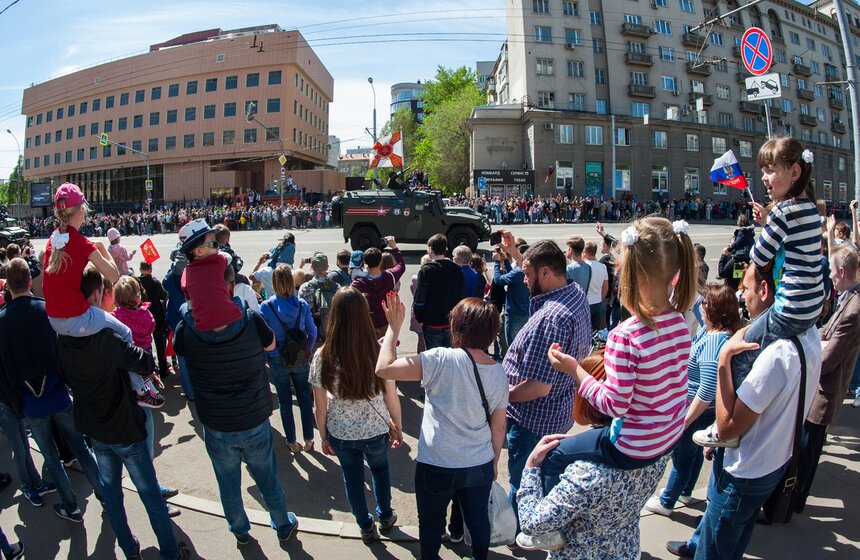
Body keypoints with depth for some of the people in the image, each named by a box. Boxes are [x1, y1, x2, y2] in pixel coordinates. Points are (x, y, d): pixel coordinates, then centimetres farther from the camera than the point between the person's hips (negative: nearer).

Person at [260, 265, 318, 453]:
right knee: (305, 399, 15)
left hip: (278, 362, -1)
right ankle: (308, 440, 25)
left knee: (285, 402, 14)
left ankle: (292, 442, 26)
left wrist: (267, 357, 0)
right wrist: (307, 352, 7)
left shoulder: (266, 306, -16)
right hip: (300, 360, 1)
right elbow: (312, 332, -6)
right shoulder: (302, 304, -11)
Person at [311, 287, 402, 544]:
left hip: (341, 434, 0)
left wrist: (323, 436, 8)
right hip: (376, 431, 0)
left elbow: (321, 407, -10)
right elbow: (392, 399, -10)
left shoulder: (323, 357, -20)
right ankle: (385, 516, 49)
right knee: (379, 468, 31)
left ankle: (366, 527, 45)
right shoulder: (379, 352, -22)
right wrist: (398, 428, 7)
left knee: (352, 477, 26)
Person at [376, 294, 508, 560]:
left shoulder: (441, 360, -22)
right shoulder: (499, 373, -5)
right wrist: (494, 460, 19)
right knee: (478, 520, 26)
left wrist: (393, 328, -12)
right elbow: (498, 426, 4)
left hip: (436, 467, -4)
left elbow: (383, 368, -24)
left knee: (431, 524, 22)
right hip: (481, 466, 4)